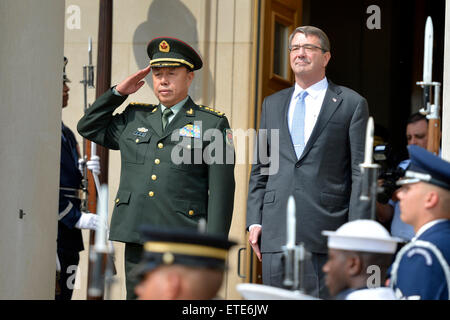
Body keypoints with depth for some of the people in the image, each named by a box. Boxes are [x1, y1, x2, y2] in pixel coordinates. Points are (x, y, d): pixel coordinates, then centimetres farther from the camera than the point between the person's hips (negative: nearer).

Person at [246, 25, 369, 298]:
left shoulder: (352, 104, 4)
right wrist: (254, 220, 8)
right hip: (277, 230, 4)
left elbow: (361, 173, 0)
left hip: (327, 228, -4)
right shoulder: (272, 104, 18)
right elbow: (260, 169, 18)